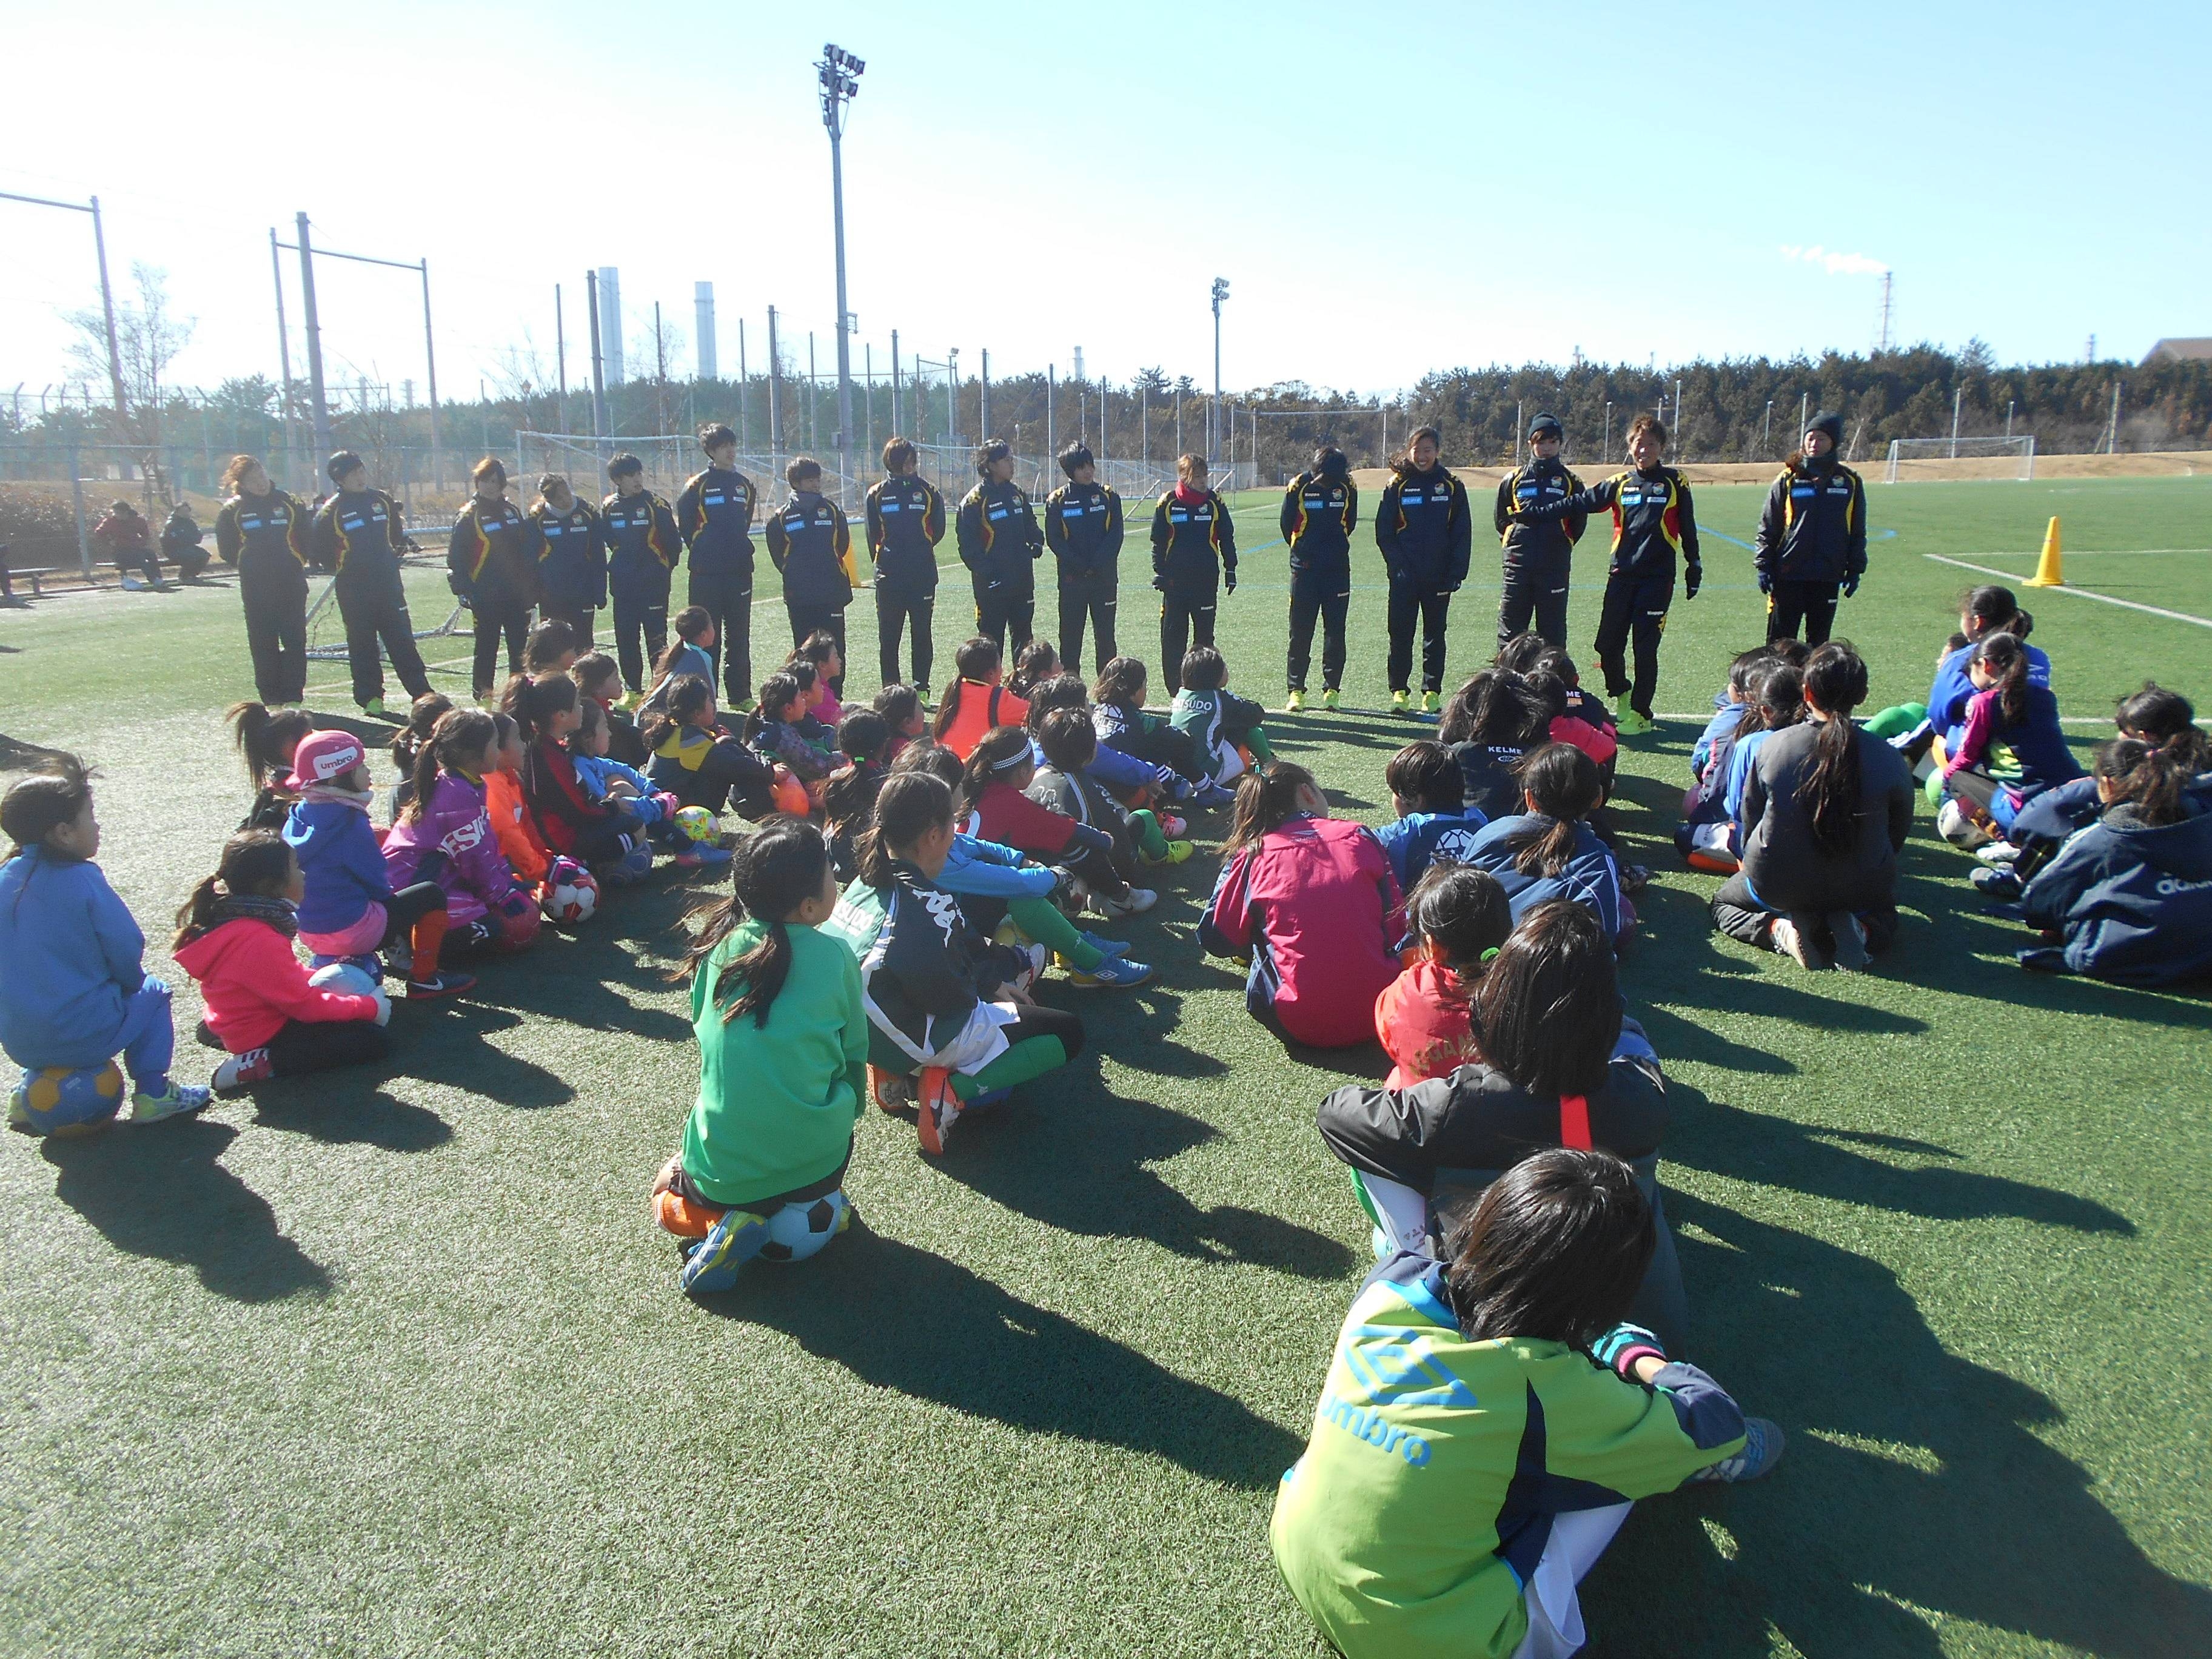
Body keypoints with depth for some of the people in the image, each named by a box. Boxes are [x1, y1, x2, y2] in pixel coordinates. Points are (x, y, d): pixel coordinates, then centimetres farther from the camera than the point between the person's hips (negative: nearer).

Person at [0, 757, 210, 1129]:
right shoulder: (83, 880, -16)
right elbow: (127, 949, -13)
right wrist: (132, 981, 10)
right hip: (86, 1036, -6)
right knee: (151, 993, 21)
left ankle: (30, 1091, 28)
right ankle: (152, 1092, 14)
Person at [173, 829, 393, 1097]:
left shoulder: (230, 918, -1)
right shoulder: (259, 942, -31)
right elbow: (305, 1004, -23)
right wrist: (369, 1007, -14)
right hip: (267, 1039, -10)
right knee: (375, 1041, -12)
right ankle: (262, 1065, -12)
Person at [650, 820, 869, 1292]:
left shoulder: (719, 948, -5)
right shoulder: (836, 958, -10)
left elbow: (707, 1037, 10)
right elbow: (854, 1057, 1)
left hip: (722, 1168, 1)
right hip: (815, 1160, -1)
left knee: (669, 1198, 32)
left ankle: (727, 1225, 1)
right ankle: (819, 1209, 5)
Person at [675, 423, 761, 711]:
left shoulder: (744, 485, 11)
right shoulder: (698, 485, -3)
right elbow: (685, 524, 2)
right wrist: (701, 550, 6)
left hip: (739, 570, 4)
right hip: (706, 573, -4)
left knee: (739, 635, 7)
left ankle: (741, 695, 14)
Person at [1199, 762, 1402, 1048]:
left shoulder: (1253, 855, 2)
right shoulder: (1361, 836, 5)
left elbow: (1216, 940, 10)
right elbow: (1396, 926, 8)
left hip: (1298, 1024, -2)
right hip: (1381, 1012, 2)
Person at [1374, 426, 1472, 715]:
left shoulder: (1451, 486, 3)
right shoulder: (1397, 485, 3)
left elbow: (1462, 533, 3)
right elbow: (1384, 532, 3)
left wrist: (1456, 572, -5)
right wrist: (1397, 564, -9)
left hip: (1439, 576, 1)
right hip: (1405, 576, 0)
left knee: (1435, 634, 7)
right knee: (1401, 633, 0)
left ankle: (1432, 692, 14)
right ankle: (1399, 691, 9)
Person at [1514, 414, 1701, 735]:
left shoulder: (1675, 483, 4)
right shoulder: (1618, 483, 9)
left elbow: (1687, 528, 7)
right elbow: (1578, 503, 7)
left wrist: (1694, 568, 8)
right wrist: (1535, 513, 1)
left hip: (1657, 577, -3)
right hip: (1621, 575, 3)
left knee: (1645, 648, -4)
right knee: (1608, 644, 1)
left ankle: (1640, 713, 8)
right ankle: (1622, 695, 28)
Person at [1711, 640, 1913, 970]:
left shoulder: (1774, 746, -15)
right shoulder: (1888, 759, -14)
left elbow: (1750, 821, -2)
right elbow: (1899, 831, 2)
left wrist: (1754, 865, 18)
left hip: (1778, 884, -1)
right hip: (1860, 889, 2)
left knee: (1724, 901, 29)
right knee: (1884, 917, 36)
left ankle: (1780, 929, -1)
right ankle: (1859, 930, 1)